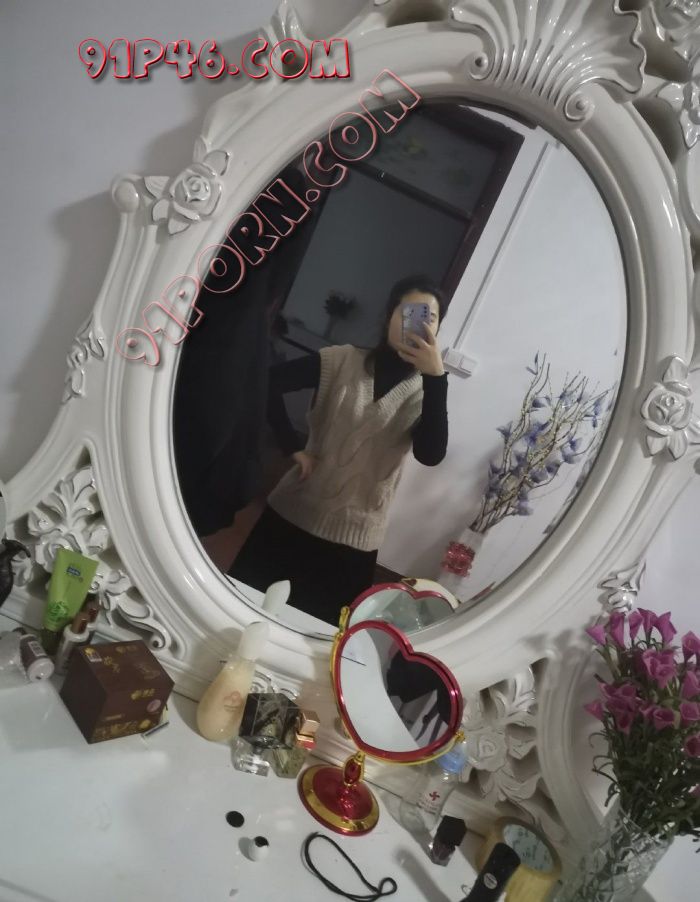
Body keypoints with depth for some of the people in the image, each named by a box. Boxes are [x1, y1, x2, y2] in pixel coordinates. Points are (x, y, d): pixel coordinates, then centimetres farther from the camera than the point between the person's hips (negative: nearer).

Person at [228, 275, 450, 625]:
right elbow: (270, 382, -7)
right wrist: (293, 447, -11)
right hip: (294, 512, 0)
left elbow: (430, 455, -20)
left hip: (355, 538, 0)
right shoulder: (343, 361, -4)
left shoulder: (426, 391, -2)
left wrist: (436, 376, -27)